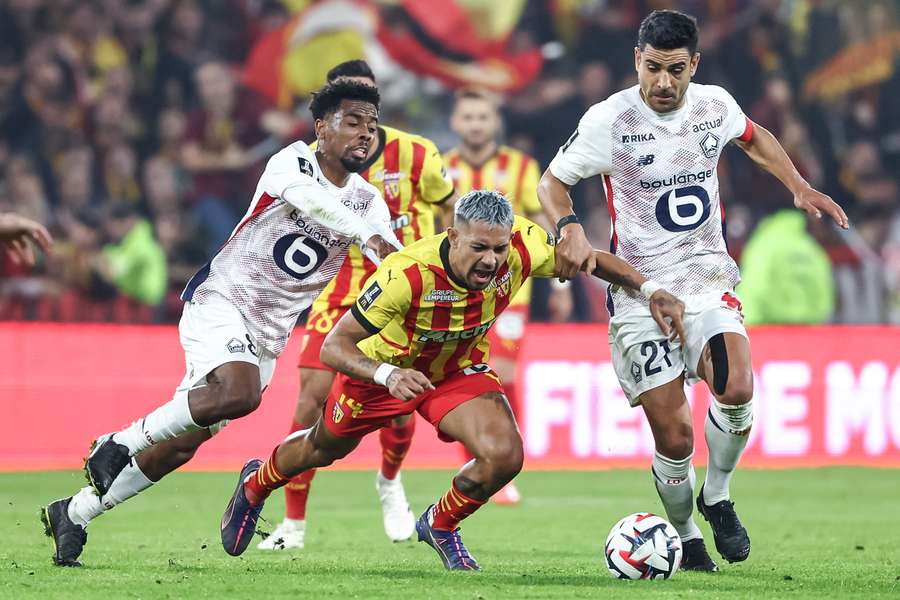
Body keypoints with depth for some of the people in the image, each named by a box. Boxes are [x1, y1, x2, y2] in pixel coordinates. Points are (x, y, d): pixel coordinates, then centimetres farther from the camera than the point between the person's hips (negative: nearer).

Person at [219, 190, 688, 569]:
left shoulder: (524, 249, -32)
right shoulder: (407, 274, -43)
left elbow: (591, 259, -10)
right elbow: (333, 346, -37)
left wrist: (650, 292, -18)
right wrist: (388, 374, -54)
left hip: (459, 369, 2)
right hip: (384, 368, -2)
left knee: (504, 457, -21)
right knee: (322, 450, 22)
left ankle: (440, 526, 11)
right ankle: (255, 484, 57)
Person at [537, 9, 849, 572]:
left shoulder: (715, 104, 0)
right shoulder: (608, 120, -11)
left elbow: (753, 137, 24)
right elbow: (553, 182, 0)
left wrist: (800, 187, 13)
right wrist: (570, 227, -20)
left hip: (707, 277, 2)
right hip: (641, 289, -2)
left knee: (736, 390, -25)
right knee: (674, 438, -8)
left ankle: (717, 498, 2)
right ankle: (685, 538, 20)